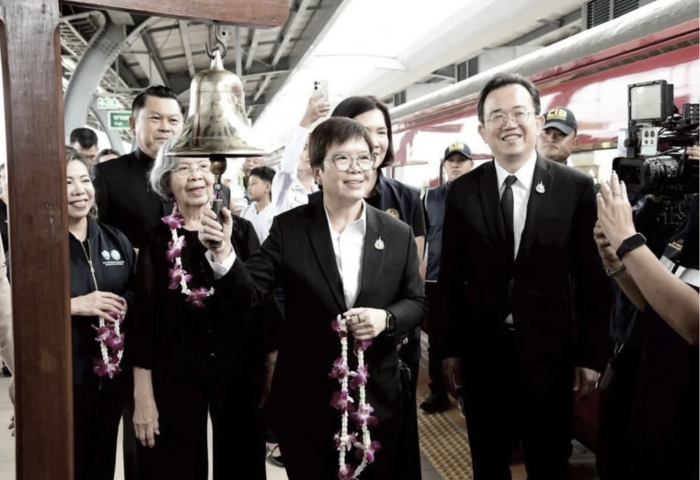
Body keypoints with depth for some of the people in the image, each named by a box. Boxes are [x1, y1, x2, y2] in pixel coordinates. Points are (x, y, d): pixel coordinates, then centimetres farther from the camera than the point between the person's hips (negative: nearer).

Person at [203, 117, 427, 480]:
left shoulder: (398, 234, -1)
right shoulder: (289, 228, -5)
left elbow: (416, 302, 4)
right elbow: (251, 286, -11)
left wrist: (386, 319, -17)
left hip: (377, 398, 1)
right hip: (304, 399, -1)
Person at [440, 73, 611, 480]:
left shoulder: (576, 187, -5)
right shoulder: (462, 192, -1)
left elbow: (593, 279, -3)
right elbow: (451, 278, 3)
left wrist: (591, 355, -3)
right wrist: (450, 349, 3)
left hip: (550, 353, -1)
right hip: (482, 352, 1)